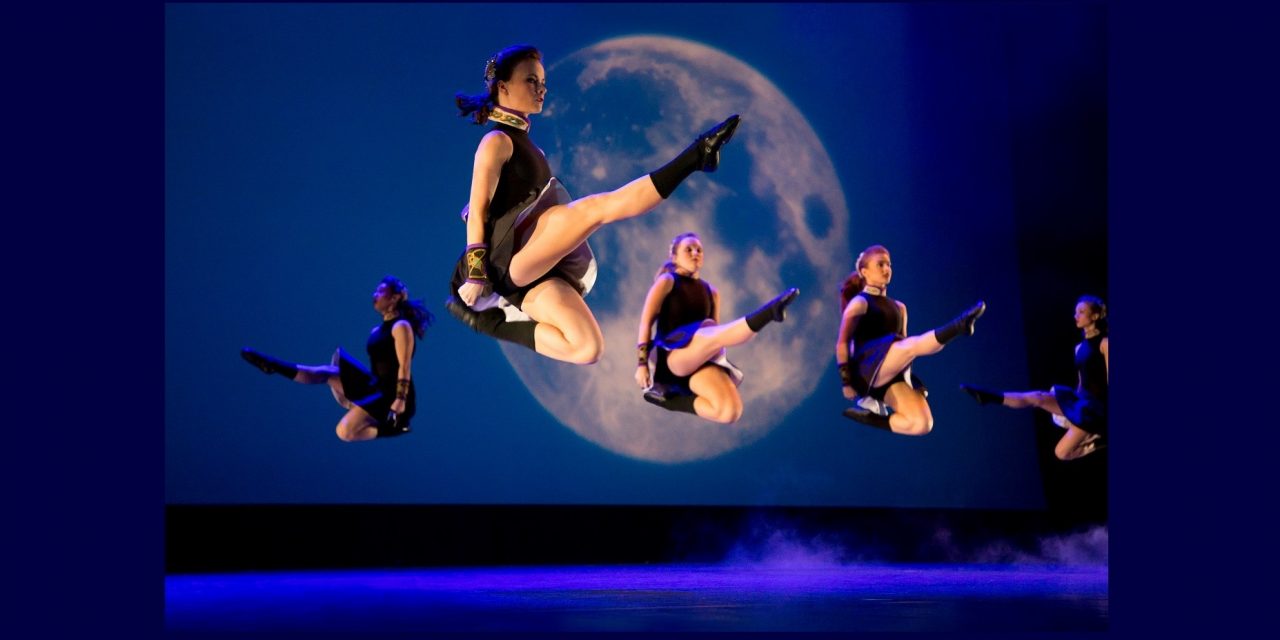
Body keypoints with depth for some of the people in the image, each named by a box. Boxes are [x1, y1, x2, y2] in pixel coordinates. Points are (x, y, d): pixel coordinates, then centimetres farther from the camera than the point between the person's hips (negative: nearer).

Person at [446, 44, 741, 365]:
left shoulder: (521, 141, 23)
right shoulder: (497, 141, -4)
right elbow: (478, 210, -10)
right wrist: (476, 275, -14)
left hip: (533, 267, 9)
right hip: (511, 254, -9)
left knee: (588, 348, -4)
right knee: (599, 207, -24)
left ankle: (493, 320, 4)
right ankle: (696, 155, -24)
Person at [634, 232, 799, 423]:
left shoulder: (711, 291, 21)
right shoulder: (667, 281, 6)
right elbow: (646, 321, -2)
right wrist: (642, 363, -11)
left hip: (700, 359, 6)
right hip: (670, 354, -5)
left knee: (730, 411, -23)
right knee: (712, 335, -38)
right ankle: (767, 313, -58)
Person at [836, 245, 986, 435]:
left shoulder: (898, 307, 24)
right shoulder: (859, 303, 3)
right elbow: (842, 343, -3)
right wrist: (846, 381, -10)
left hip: (894, 373, 7)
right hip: (869, 369, -7)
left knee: (922, 424, -14)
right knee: (913, 344, -35)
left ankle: (870, 416, -1)